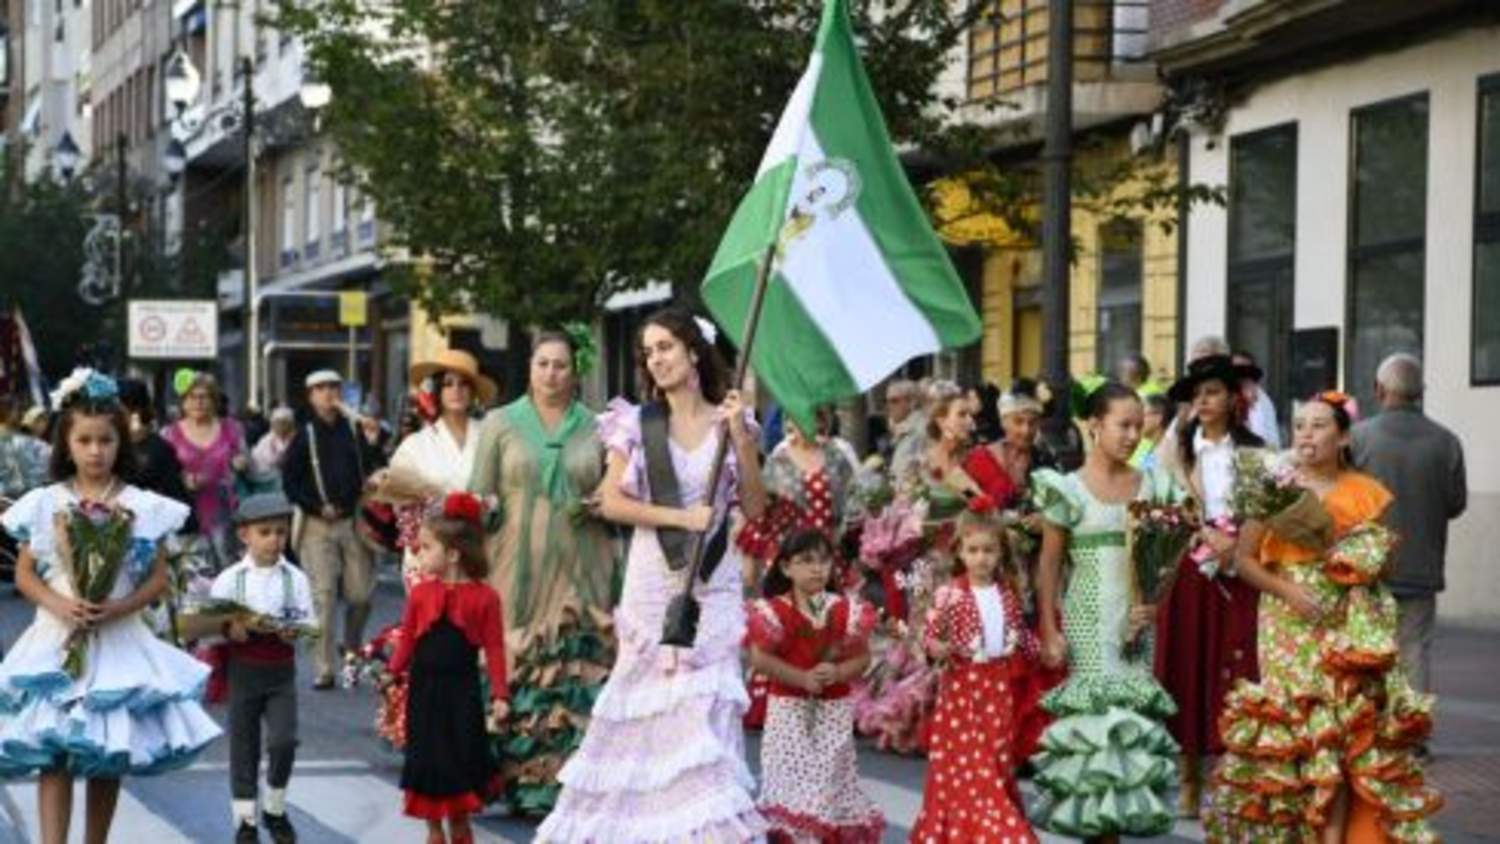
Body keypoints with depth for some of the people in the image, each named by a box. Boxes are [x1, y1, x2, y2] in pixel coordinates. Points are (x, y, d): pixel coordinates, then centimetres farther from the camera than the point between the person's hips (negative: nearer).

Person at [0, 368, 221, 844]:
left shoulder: (142, 507, 0)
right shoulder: (44, 504, 1)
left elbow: (159, 578, 2)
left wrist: (121, 607, -15)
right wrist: (59, 604, -14)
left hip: (117, 642, 1)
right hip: (58, 641, 0)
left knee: (108, 758, 7)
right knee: (51, 754, -10)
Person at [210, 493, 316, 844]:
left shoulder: (295, 578, 1)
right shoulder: (229, 579, -2)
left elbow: (306, 623, -2)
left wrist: (292, 631, -23)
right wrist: (234, 628, -24)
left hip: (281, 672, 0)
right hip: (243, 670, 0)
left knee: (283, 741, -11)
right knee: (243, 747, 5)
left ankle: (275, 810, 12)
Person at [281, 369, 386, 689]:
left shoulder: (354, 431, 8)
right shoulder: (304, 437, 3)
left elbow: (374, 470, 9)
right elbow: (289, 481, 0)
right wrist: (318, 507, -10)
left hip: (353, 520, 2)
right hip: (317, 525, -2)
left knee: (361, 595, 2)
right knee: (323, 596, -5)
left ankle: (352, 648, 29)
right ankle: (324, 669, 0)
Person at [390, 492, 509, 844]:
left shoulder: (484, 597, -10)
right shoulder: (420, 594, -2)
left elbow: (494, 648, -9)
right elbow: (407, 640, 1)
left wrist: (499, 694, -12)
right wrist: (393, 672, -11)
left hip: (461, 691, -2)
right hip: (424, 688, 2)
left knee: (462, 758, 8)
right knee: (427, 758, 10)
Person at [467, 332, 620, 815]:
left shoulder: (596, 430, 10)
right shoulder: (500, 424, 8)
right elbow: (479, 497, 7)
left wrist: (601, 505, -5)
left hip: (579, 574, 1)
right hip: (518, 571, -1)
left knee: (578, 681, -4)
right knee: (511, 678, -5)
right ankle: (513, 780, 3)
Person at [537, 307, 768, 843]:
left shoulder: (727, 421, 5)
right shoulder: (636, 424, 5)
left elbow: (755, 507, 1)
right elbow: (611, 502, -4)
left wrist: (741, 439, -10)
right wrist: (679, 517, -14)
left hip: (712, 586, -1)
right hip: (652, 581, 1)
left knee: (705, 710, -8)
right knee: (644, 703, 2)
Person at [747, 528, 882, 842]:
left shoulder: (847, 610, -1)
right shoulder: (774, 611, -8)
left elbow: (862, 658, 2)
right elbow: (760, 659, -11)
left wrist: (838, 672, -18)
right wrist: (803, 678, -19)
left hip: (834, 709, 2)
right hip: (789, 709, -2)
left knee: (831, 778, 6)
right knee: (792, 780, -3)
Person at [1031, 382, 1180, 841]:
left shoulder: (1153, 487, 6)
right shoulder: (1068, 489, -3)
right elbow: (1048, 565, -1)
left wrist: (1153, 602, -8)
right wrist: (1049, 631, -6)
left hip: (1135, 620, 3)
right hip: (1088, 623, -3)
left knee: (1132, 716, 2)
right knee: (1094, 713, -8)